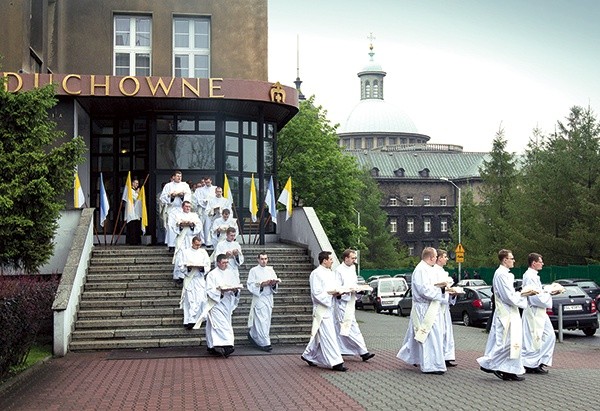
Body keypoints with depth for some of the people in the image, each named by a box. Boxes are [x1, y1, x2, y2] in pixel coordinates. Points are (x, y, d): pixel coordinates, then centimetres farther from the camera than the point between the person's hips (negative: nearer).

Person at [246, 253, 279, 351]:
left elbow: (276, 282, 10)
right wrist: (261, 284, -21)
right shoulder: (254, 271, -2)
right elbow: (250, 284, -8)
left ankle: (252, 335, 31)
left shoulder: (270, 270, 12)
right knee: (261, 321, -9)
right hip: (259, 298, -5)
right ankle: (265, 343, -7)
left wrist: (273, 283, -12)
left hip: (269, 298, 5)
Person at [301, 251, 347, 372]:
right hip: (321, 309, -9)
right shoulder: (316, 274, -13)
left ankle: (308, 356, 31)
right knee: (328, 336, -8)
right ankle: (335, 362, -7)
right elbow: (317, 294, -18)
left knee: (319, 335, 16)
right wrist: (332, 293, -20)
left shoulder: (330, 273, 13)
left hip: (329, 308, 9)